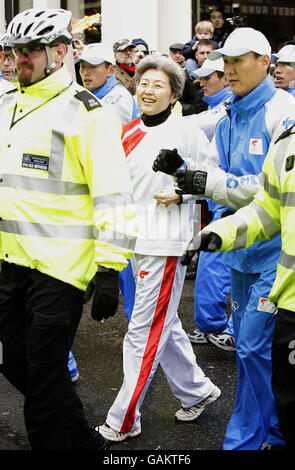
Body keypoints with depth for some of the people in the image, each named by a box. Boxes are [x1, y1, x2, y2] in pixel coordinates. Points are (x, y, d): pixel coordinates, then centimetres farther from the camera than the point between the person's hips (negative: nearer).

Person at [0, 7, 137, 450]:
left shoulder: (87, 111, -10)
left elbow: (113, 194, -14)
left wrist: (110, 271, -18)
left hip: (60, 265, -8)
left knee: (44, 374, 0)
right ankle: (83, 438, 35)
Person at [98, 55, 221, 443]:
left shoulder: (188, 133, -8)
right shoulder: (128, 132, 9)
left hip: (166, 243, -7)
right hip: (136, 240, 7)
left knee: (144, 333, -3)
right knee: (164, 325, 18)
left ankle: (123, 422, 7)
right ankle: (197, 390, 36)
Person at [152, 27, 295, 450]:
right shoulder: (229, 118, 11)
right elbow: (218, 175, 10)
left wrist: (212, 184, -21)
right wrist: (184, 171, -10)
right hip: (241, 245, 8)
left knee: (254, 346, -5)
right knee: (248, 344, 16)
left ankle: (246, 439, 12)